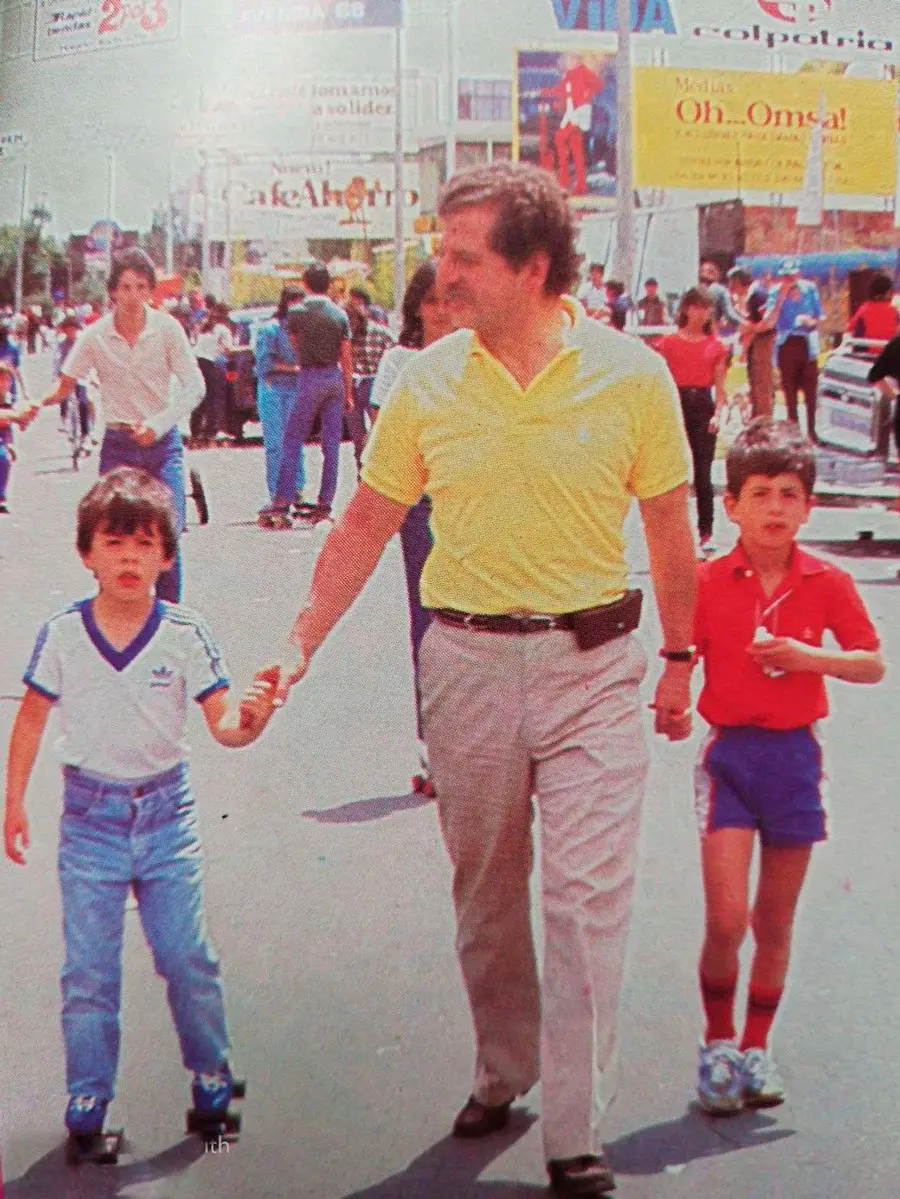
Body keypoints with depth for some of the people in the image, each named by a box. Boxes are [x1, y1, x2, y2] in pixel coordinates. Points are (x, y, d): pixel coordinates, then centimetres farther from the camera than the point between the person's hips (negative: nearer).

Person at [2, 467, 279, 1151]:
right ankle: (88, 1095, 21)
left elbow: (222, 726, -9)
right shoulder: (62, 635, -7)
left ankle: (212, 1072, 25)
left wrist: (251, 718, -32)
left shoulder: (186, 635, -9)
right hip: (90, 816, 1)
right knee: (88, 968, 7)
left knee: (187, 956, 5)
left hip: (166, 811, 0)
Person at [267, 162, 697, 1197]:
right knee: (482, 894, 14)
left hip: (594, 661, -2)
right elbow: (365, 526, 6)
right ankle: (501, 1073, 34)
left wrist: (679, 659, 9)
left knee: (586, 895, -5)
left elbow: (670, 529, 4)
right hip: (466, 658, 2)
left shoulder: (631, 374, -6)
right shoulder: (426, 380, -2)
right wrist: (302, 643, 1)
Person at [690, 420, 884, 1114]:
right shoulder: (707, 582, -4)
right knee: (727, 916, -10)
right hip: (730, 752, -2)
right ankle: (717, 1043, 12)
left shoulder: (827, 583, 0)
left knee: (776, 921, 10)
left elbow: (874, 664, 4)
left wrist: (812, 657, -12)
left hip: (795, 753, 2)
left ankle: (757, 1048, 27)